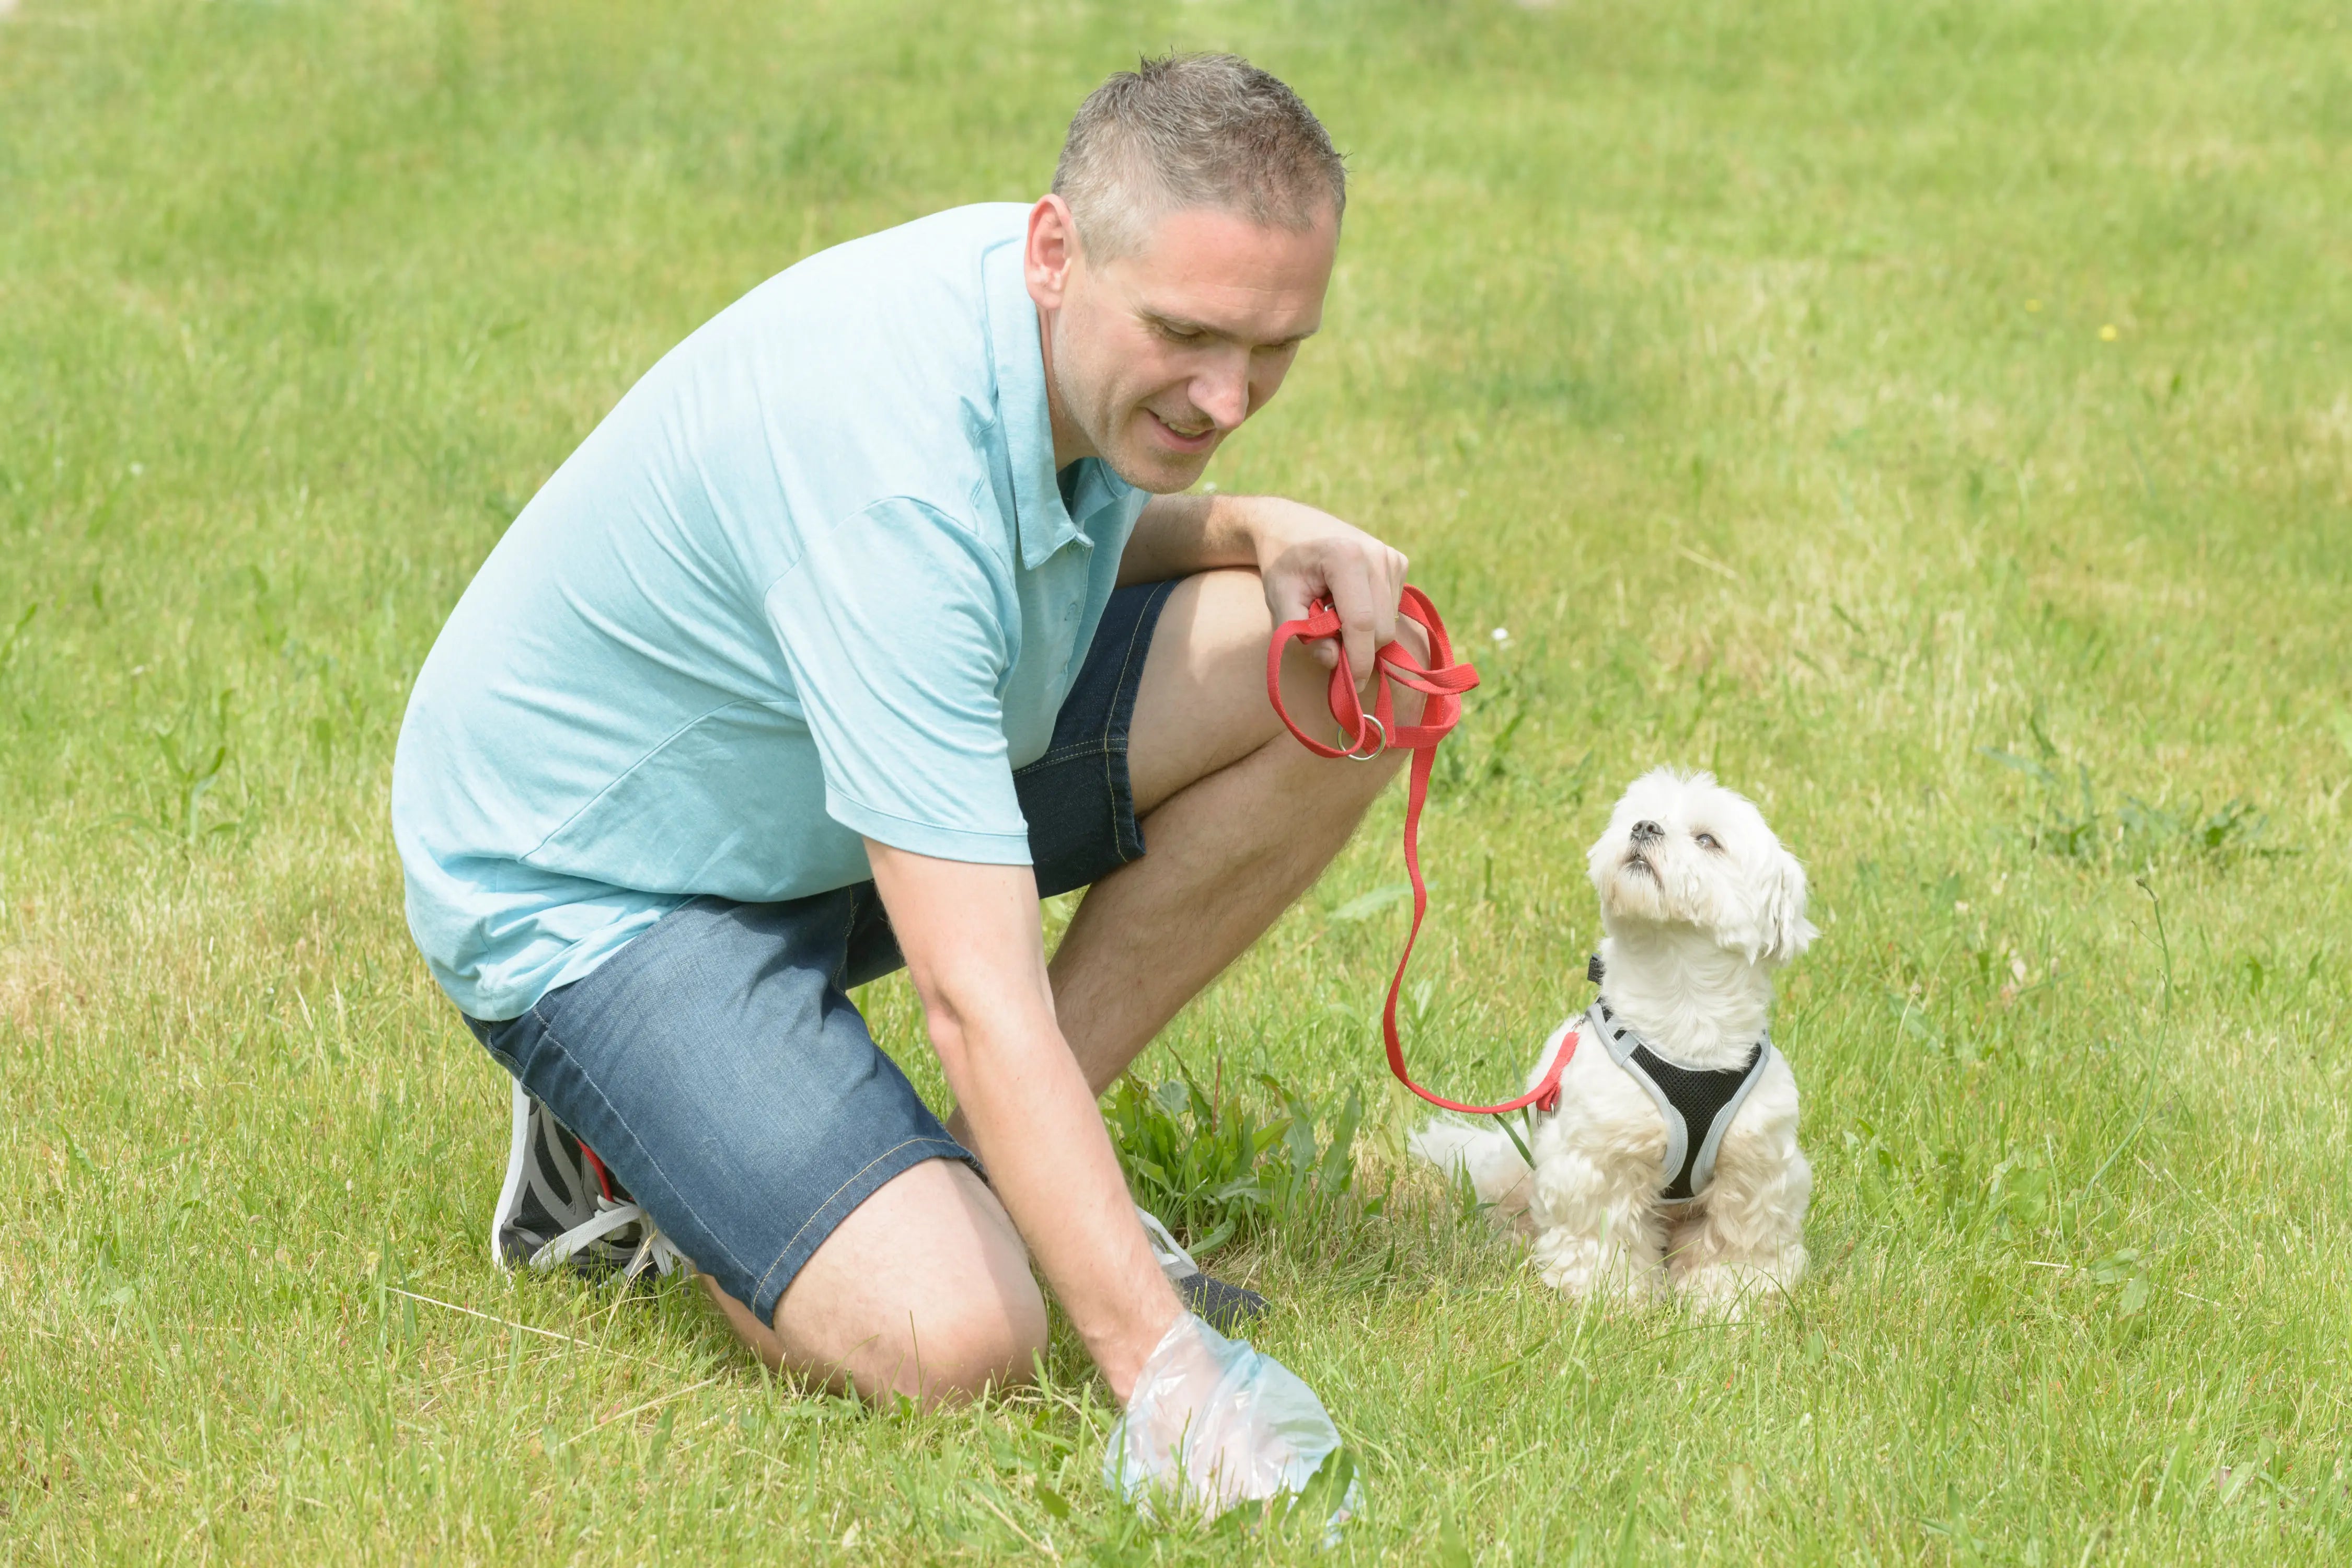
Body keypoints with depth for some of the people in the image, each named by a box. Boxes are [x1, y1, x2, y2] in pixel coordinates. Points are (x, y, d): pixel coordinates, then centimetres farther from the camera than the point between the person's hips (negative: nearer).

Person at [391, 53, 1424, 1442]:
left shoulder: (1099, 341, -10)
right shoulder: (894, 469, -37)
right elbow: (981, 1000, -40)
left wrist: (1256, 531, -6)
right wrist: (1161, 1364, -45)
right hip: (588, 895, -9)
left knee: (1347, 669, -7)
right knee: (958, 1340, -30)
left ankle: (996, 1166, 2)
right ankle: (629, 1148, 1)